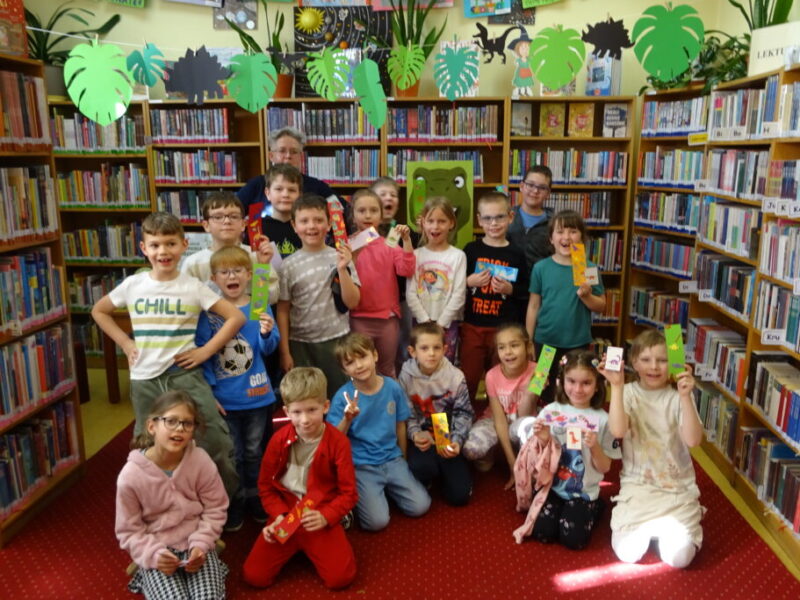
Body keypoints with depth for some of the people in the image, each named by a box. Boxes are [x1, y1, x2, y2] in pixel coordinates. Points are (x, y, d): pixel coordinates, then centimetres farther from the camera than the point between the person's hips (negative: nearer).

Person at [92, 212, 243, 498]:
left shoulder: (193, 287, -7)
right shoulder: (132, 285, 0)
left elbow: (236, 317, -9)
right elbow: (99, 311, 16)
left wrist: (206, 350, -11)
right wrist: (125, 343, 4)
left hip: (184, 374, -2)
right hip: (144, 379, 3)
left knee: (215, 439, -7)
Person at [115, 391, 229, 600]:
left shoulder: (201, 461, -14)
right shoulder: (131, 475, -16)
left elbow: (215, 509, -2)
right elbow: (128, 531, -5)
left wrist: (201, 544, -15)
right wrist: (153, 555, -19)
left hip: (196, 544, 0)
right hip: (157, 550, 0)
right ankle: (149, 576, 10)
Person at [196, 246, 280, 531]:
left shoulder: (260, 307, -4)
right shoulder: (208, 312, -6)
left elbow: (268, 349, -9)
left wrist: (266, 332, -31)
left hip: (257, 396, 1)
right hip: (224, 399, -1)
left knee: (255, 453, 17)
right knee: (231, 455, 12)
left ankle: (257, 501, 35)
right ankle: (234, 507, 30)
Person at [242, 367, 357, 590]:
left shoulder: (338, 442, -12)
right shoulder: (279, 440, -5)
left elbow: (349, 492, -8)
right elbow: (265, 484, 5)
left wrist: (325, 516, -23)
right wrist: (279, 515, -11)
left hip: (322, 518, -2)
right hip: (286, 516, 2)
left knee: (340, 578, -17)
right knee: (255, 576, -10)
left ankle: (309, 547, 14)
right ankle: (296, 547, 18)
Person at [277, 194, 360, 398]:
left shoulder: (340, 257, -2)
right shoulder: (289, 265, -2)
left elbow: (352, 302, -5)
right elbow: (283, 310, 2)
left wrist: (342, 269, -18)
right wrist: (284, 352, 0)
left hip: (337, 340, 0)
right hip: (300, 343, 0)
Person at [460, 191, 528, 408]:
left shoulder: (516, 254, 1)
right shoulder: (471, 250, 2)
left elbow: (526, 291, 4)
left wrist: (510, 289, -14)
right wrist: (469, 282, -12)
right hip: (472, 325, 0)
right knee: (468, 378, 8)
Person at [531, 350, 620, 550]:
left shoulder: (602, 419, -7)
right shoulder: (550, 411, -5)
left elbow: (604, 467, -2)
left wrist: (594, 447, -21)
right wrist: (543, 440, -20)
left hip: (584, 493, -1)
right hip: (552, 487, 1)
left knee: (573, 538, -16)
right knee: (542, 532, -16)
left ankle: (593, 508, 13)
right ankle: (558, 508, 15)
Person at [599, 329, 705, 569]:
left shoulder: (678, 397, -6)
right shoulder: (629, 393, -5)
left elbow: (693, 440, -21)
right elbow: (618, 431, -23)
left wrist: (685, 397, -31)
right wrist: (616, 386, -28)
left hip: (677, 488, 0)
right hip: (637, 485, 0)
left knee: (679, 557, -16)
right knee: (627, 553, -14)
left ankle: (663, 526, 18)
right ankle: (648, 527, 20)